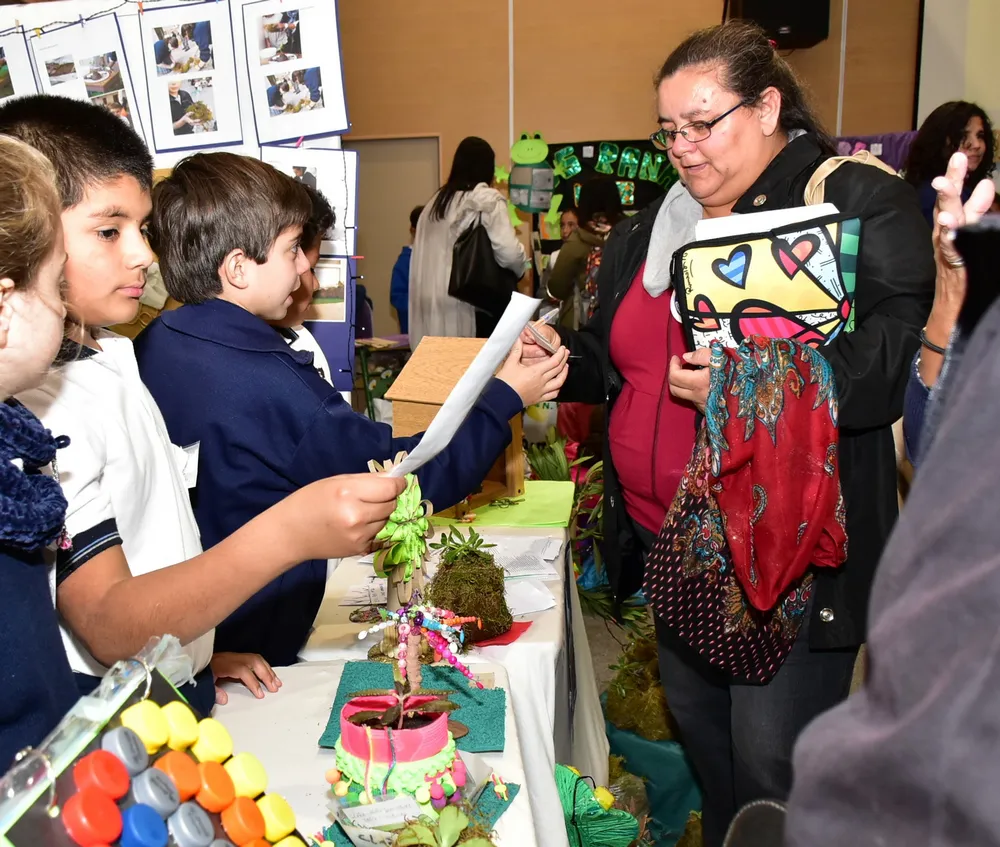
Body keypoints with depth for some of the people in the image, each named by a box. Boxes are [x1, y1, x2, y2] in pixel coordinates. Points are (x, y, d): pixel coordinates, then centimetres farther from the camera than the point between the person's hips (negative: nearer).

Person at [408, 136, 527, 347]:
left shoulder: (436, 202, 15)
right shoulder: (487, 201, -6)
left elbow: (423, 259, 12)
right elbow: (508, 253, -16)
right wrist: (522, 267, 4)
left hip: (434, 311, 7)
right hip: (470, 308, -7)